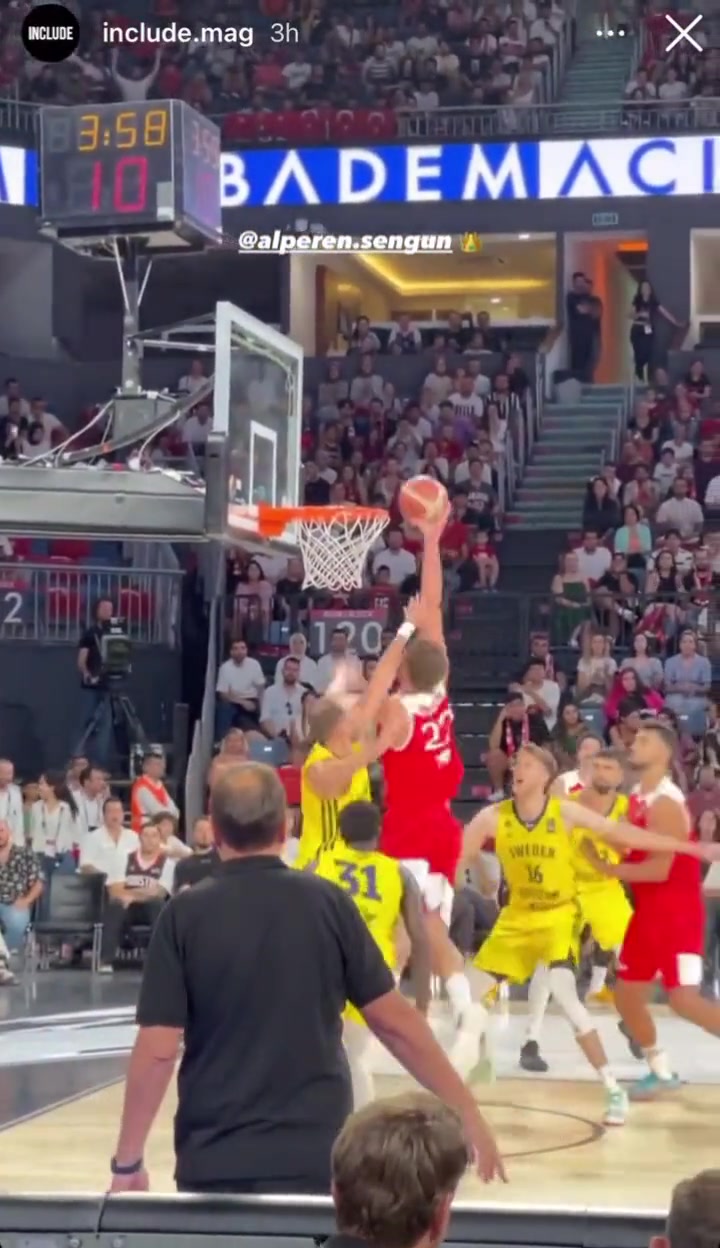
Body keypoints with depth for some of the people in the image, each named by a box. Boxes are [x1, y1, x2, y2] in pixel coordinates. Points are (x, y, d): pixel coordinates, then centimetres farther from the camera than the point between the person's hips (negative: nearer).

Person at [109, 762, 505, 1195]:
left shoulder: (185, 915, -6)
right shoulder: (327, 903, -3)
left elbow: (158, 1050, -9)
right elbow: (395, 1021, -2)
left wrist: (127, 1161, 1)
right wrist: (467, 1112, 7)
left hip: (213, 1159, -1)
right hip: (314, 1157, 1)